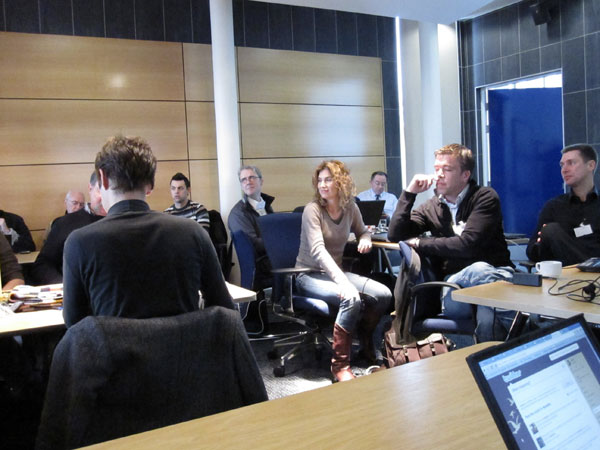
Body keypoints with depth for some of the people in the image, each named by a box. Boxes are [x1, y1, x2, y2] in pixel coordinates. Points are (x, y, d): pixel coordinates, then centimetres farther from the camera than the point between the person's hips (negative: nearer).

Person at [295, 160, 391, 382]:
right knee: (351, 297, -34)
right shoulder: (313, 209, -13)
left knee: (383, 294, -15)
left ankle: (365, 343, 11)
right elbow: (318, 250, -25)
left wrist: (365, 239, -4)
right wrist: (342, 280, -38)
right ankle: (340, 364, -22)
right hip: (309, 275, -6)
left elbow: (362, 231, 23)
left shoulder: (350, 208, 3)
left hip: (336, 271, 6)